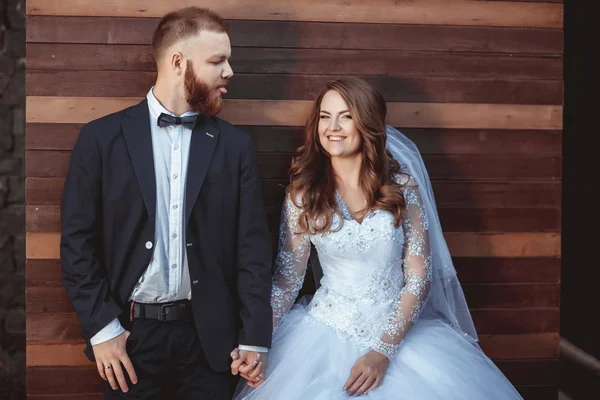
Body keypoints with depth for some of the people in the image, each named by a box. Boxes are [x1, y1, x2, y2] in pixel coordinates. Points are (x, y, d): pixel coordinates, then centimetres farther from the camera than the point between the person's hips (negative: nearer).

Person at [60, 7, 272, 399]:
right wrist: (101, 327, -7)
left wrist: (254, 338, -3)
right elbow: (77, 240, -2)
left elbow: (253, 245, 1)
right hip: (131, 333, -1)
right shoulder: (103, 137, -2)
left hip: (210, 335, 1)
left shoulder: (235, 145, 2)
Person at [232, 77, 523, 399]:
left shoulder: (403, 187, -4)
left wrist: (384, 351, -13)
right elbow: (287, 277, 0)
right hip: (327, 332, 0)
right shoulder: (303, 193, -2)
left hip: (399, 329, 0)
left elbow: (419, 278, -5)